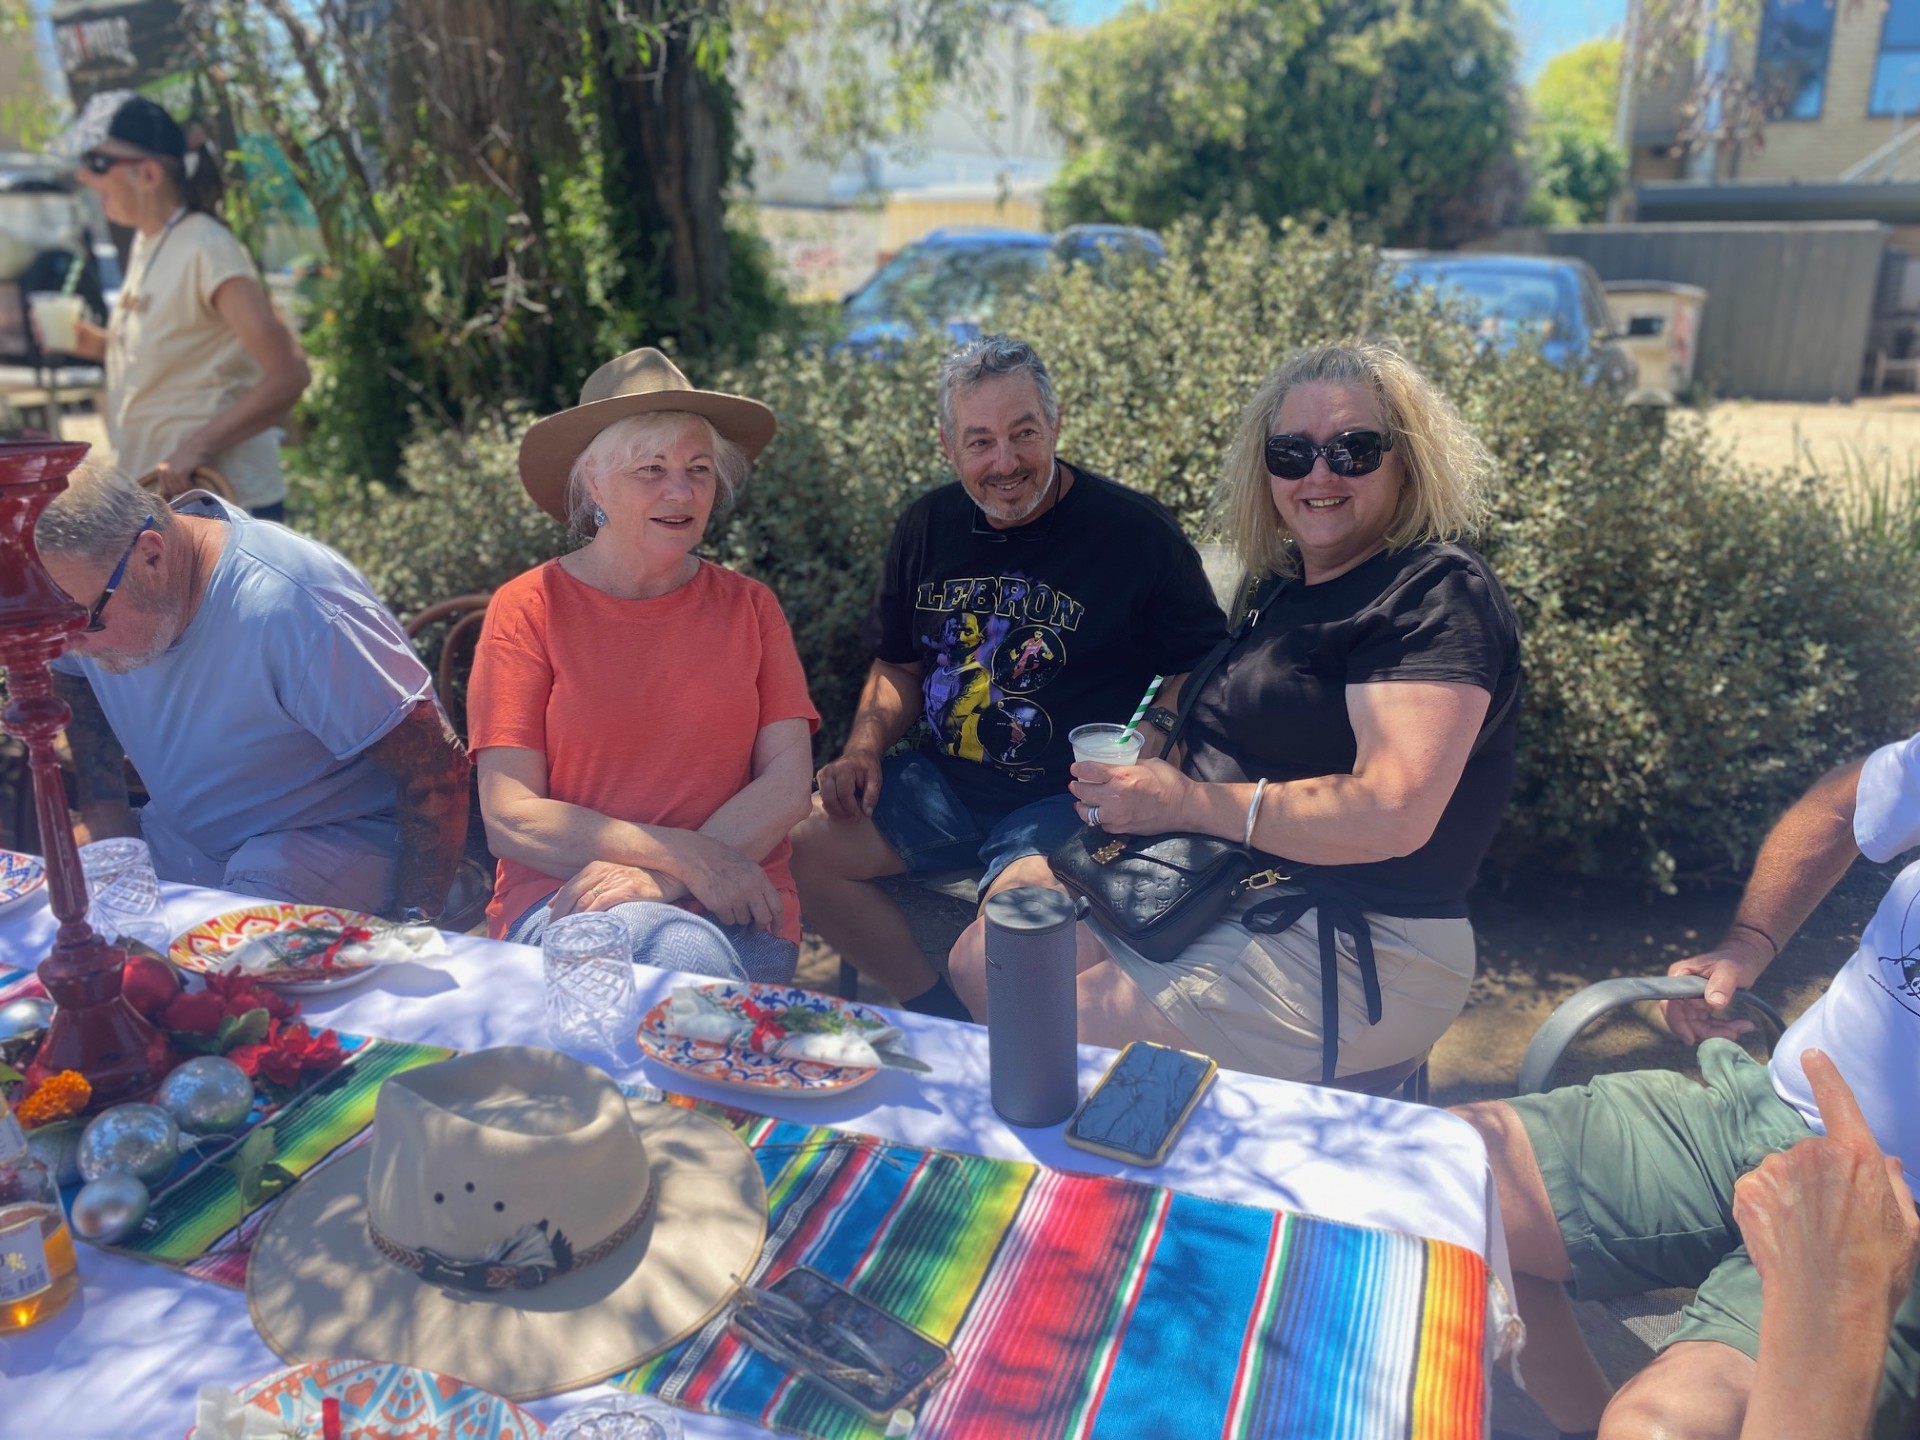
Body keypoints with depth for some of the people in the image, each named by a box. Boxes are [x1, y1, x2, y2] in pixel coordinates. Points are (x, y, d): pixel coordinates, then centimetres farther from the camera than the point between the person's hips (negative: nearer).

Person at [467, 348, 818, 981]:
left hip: (735, 908, 2)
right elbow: (510, 819, -5)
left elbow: (787, 785, 0)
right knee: (684, 951, -34)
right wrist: (685, 854, -16)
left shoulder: (749, 607, 8)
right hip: (560, 898, -2)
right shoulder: (527, 609, 1)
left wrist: (661, 880, -16)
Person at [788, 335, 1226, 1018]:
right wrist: (863, 750, 1)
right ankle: (942, 1014, 10)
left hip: (1070, 800, -6)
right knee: (805, 846, -7)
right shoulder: (927, 526, 8)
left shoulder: (1134, 530, -8)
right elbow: (898, 666, 19)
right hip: (942, 781, 6)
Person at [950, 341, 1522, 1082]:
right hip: (1224, 893, 9)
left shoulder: (1437, 593, -15)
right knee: (980, 965, 6)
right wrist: (1136, 781, -1)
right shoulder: (1297, 585, 14)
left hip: (1360, 953, -9)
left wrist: (1184, 801, -20)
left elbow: (1392, 813, -26)